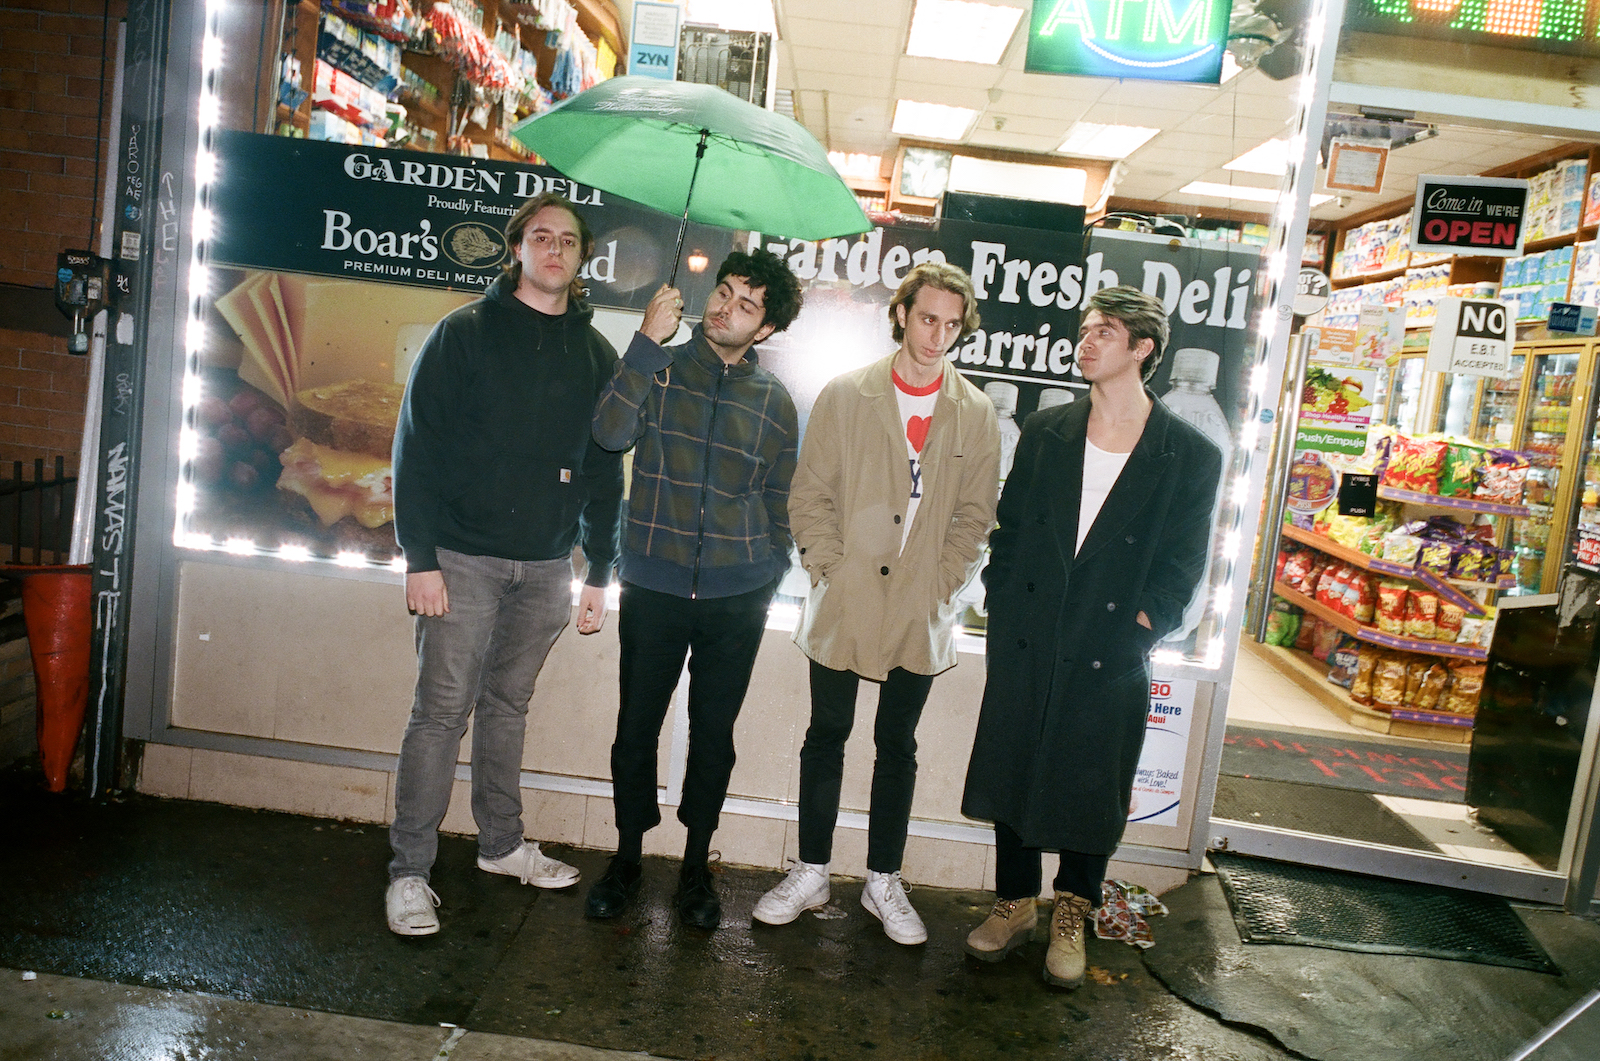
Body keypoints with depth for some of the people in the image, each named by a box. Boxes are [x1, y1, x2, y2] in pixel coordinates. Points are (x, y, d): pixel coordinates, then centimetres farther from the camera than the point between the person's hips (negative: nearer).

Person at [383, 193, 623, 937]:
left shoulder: (595, 352, 10)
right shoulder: (465, 332, -2)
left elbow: (604, 468, 12)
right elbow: (417, 448, -6)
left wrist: (599, 572, 9)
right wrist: (421, 557, -13)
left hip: (547, 565, 4)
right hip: (464, 559, -4)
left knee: (508, 703, 15)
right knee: (442, 710, -2)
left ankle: (501, 843, 29)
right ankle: (409, 871, 9)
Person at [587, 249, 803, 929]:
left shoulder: (775, 401, 5)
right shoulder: (659, 368, 1)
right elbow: (610, 432, -17)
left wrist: (770, 577, 9)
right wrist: (647, 341, -17)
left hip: (737, 599, 1)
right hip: (653, 588, 0)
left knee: (713, 734, 11)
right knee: (636, 727, 9)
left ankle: (696, 866, 29)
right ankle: (628, 855, 30)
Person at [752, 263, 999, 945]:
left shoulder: (975, 414, 3)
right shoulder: (845, 396, 0)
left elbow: (975, 516, 6)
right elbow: (809, 496, 0)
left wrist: (941, 585, -4)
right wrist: (831, 572, -8)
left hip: (921, 611, 1)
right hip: (844, 603, -1)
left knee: (897, 747, 12)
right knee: (826, 736, 9)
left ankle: (883, 882, 26)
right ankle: (810, 875, 24)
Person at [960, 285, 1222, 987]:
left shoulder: (1191, 456, -3)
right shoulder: (1044, 433, 6)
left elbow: (1181, 568, -1)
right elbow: (1008, 530, 9)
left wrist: (1138, 628, -10)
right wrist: (1004, 608, 1)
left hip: (1111, 659, -3)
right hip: (1025, 645, 3)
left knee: (1090, 789, 9)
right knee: (1012, 771, 12)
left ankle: (1071, 917, 32)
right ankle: (1014, 904, 32)